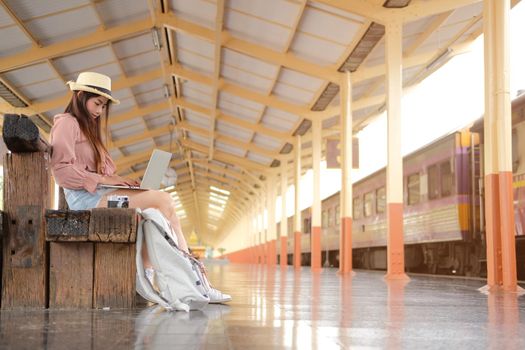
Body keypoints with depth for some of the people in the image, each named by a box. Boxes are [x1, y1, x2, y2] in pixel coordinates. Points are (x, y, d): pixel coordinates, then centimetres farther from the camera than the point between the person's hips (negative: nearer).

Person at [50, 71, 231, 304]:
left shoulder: (88, 128, 29)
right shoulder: (66, 122, 1)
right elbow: (61, 170, -13)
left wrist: (118, 180, 2)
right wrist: (103, 179, -16)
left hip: (99, 193, 9)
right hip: (84, 197, -9)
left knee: (161, 211, -14)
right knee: (163, 201, -21)